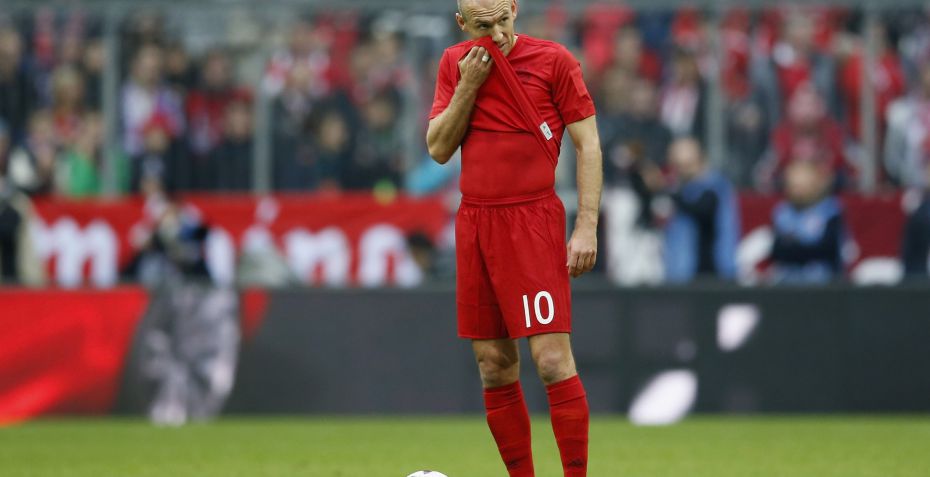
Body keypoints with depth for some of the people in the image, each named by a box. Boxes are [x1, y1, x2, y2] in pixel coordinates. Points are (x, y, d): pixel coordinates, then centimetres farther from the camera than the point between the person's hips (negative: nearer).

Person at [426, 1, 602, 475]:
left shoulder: (554, 60, -4)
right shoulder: (455, 64, 10)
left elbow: (587, 143, -2)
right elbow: (438, 149, 6)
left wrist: (587, 225, -9)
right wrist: (467, 85, -6)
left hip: (533, 219, -5)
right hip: (474, 222, 5)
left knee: (552, 359, -13)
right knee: (494, 368, 5)